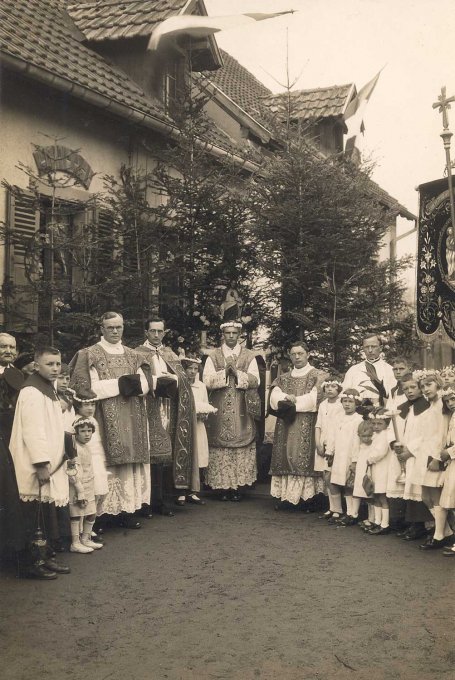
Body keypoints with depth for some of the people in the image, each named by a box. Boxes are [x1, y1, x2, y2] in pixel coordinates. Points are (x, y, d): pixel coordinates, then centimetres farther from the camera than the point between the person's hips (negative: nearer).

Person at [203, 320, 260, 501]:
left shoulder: (249, 356, 9)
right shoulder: (213, 356, 8)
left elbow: (255, 380, -2)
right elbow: (207, 380, -2)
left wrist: (237, 373, -13)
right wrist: (225, 372, -14)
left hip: (241, 410, 1)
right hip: (219, 410, 0)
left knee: (242, 446, -3)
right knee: (220, 447, -4)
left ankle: (238, 484, 4)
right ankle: (222, 486, 2)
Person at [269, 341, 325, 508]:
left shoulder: (315, 376, 4)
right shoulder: (284, 378, 18)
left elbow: (314, 398, -9)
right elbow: (274, 397, 4)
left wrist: (291, 399, -4)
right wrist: (289, 398, -13)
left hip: (306, 426, -4)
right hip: (286, 425, 4)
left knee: (303, 457, -9)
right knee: (286, 457, -1)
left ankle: (306, 496, -7)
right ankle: (285, 495, 0)